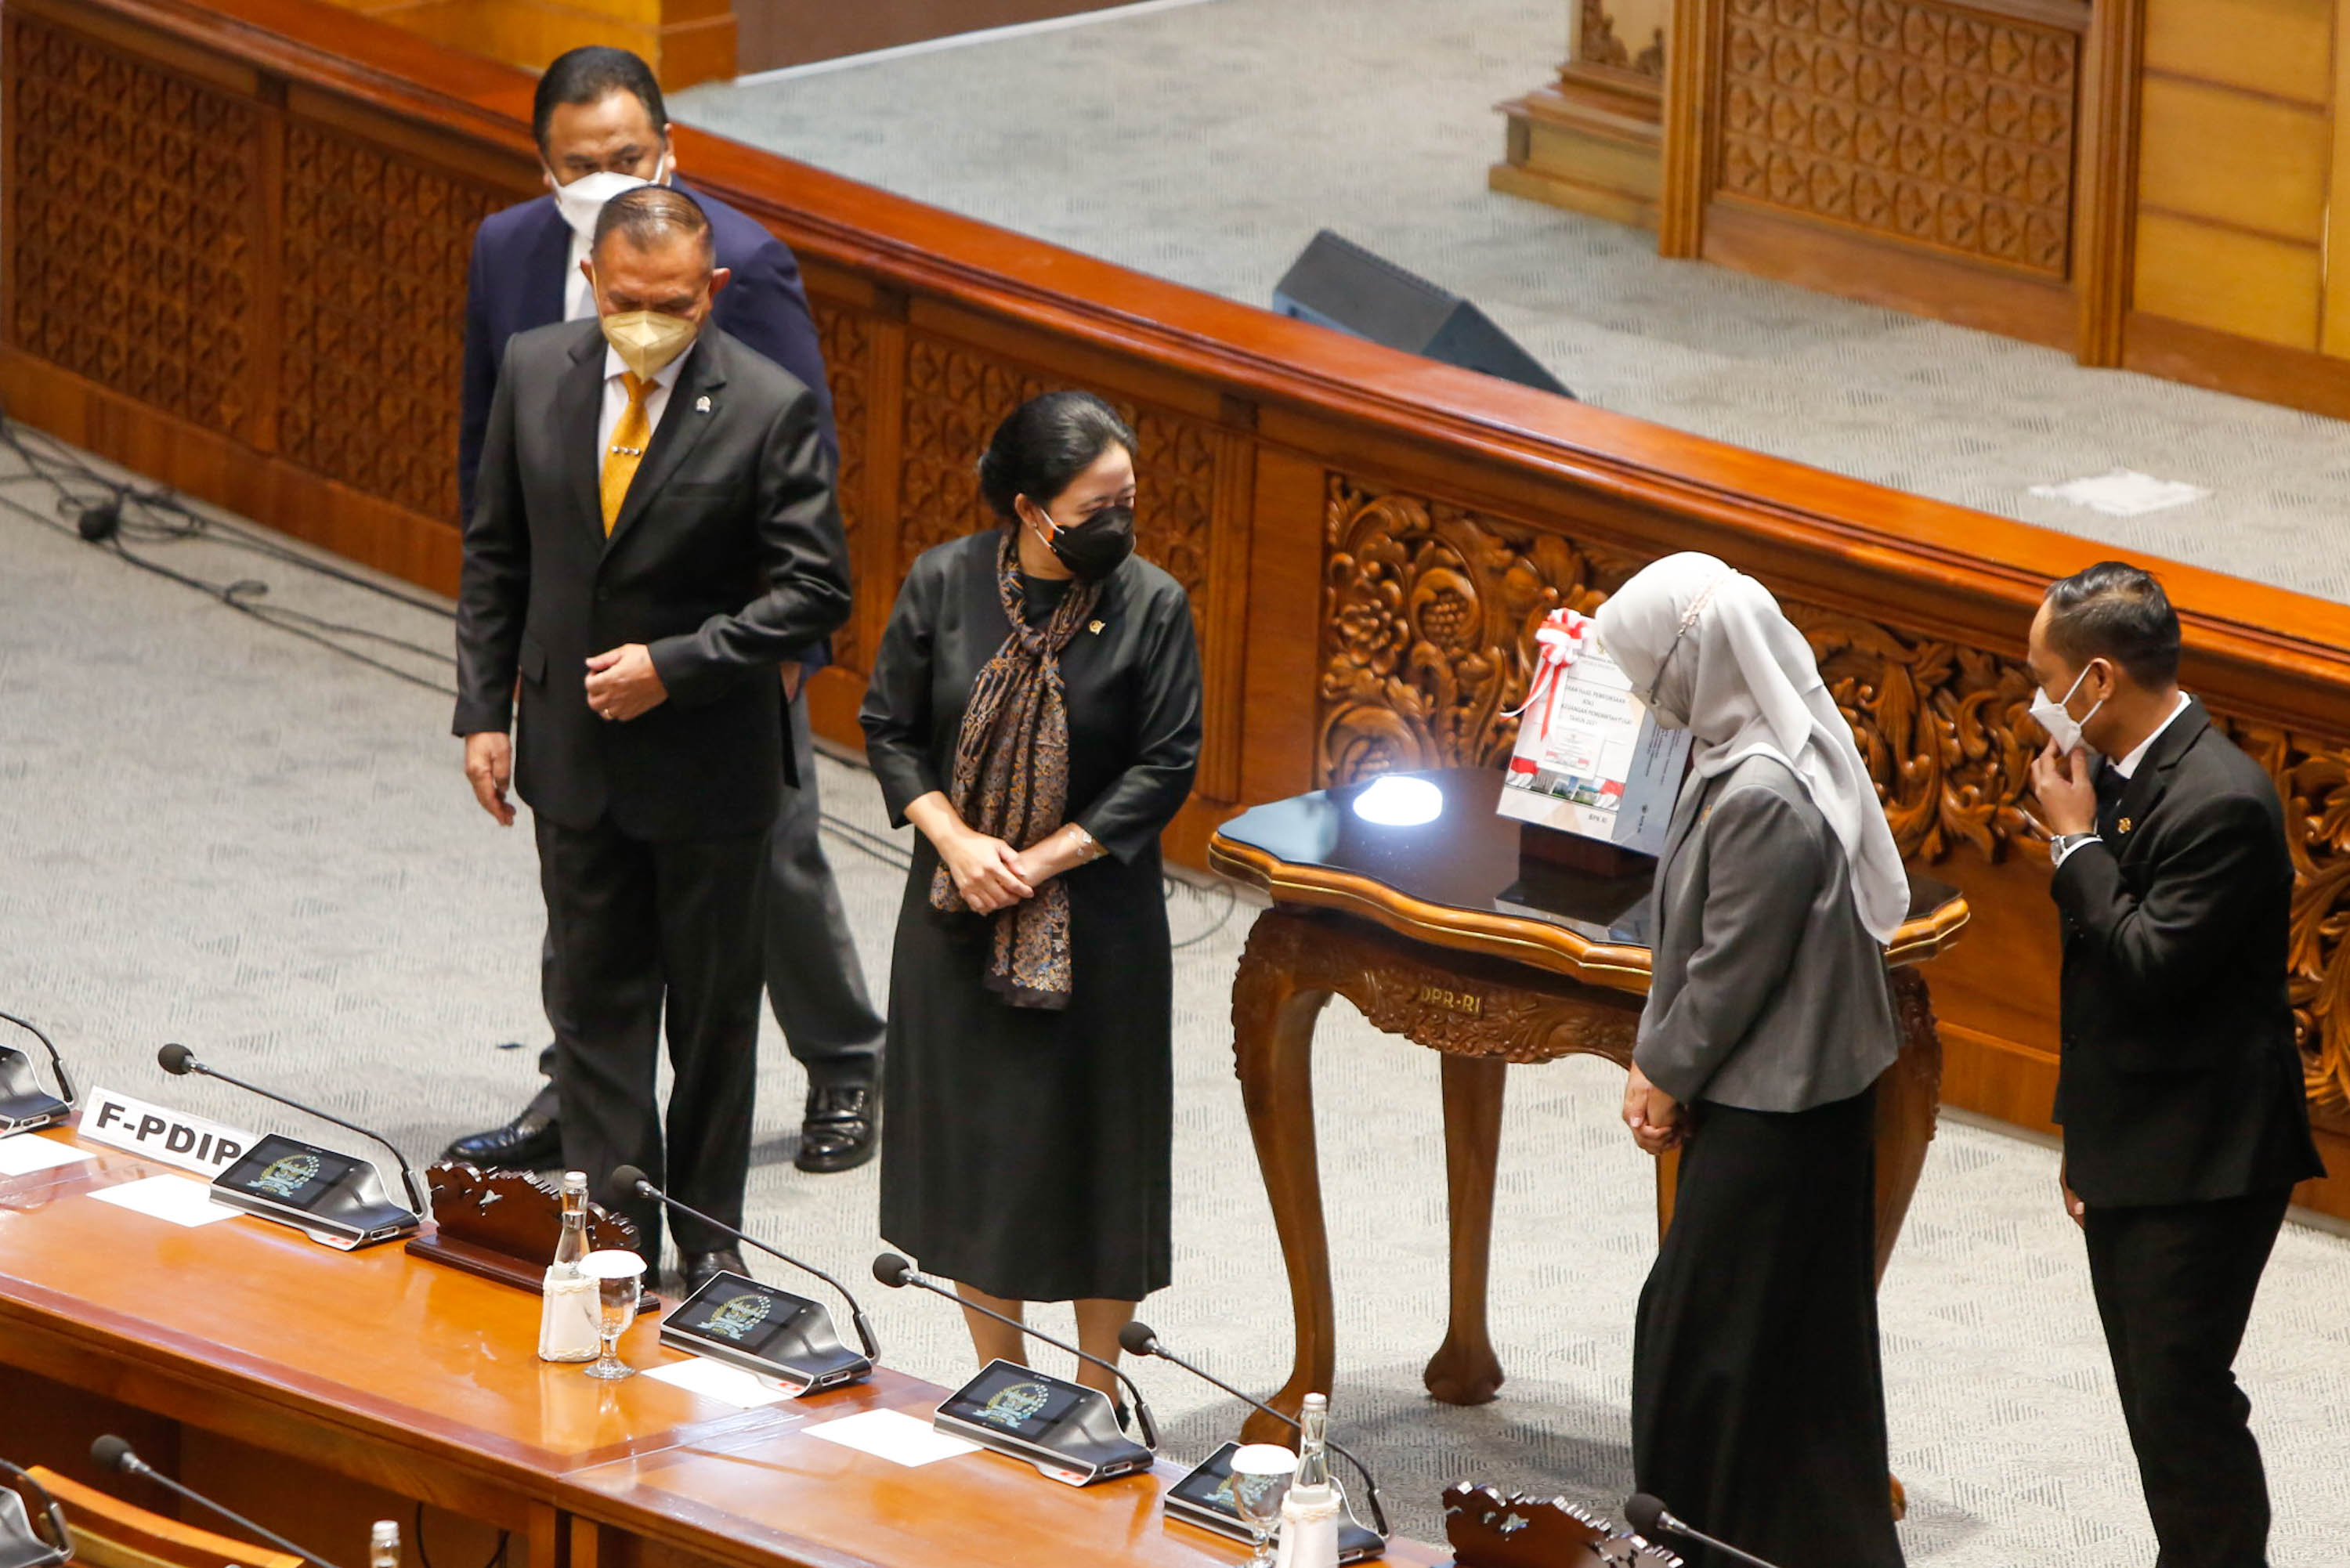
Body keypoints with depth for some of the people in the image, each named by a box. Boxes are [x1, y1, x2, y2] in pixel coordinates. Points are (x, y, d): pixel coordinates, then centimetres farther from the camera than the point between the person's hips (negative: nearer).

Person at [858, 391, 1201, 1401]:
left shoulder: (1149, 605, -9)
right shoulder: (945, 585, -5)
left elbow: (1165, 767, -8)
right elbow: (890, 728, 3)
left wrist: (1039, 861, -13)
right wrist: (958, 842, -11)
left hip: (1094, 920, -2)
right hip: (960, 916, 2)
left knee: (1093, 1145, 4)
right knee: (972, 1144, 8)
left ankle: (1095, 1392, 18)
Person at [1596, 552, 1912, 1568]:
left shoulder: (1766, 799, -27)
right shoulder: (1733, 754, 4)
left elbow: (1732, 968, -21)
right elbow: (1691, 930, 11)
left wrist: (1667, 1076, -7)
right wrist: (1656, 1059, 7)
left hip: (1774, 1118, -10)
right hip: (1770, 1094, 10)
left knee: (1713, 1334, 1)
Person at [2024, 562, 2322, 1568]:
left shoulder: (2221, 802, -21)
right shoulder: (2125, 778, 9)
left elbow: (2151, 965, -27)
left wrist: (2076, 839, -17)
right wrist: (2083, 1133, 23)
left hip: (2201, 1167, -10)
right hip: (2131, 1157, 10)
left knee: (2182, 1397, -8)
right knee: (2153, 1399, 16)